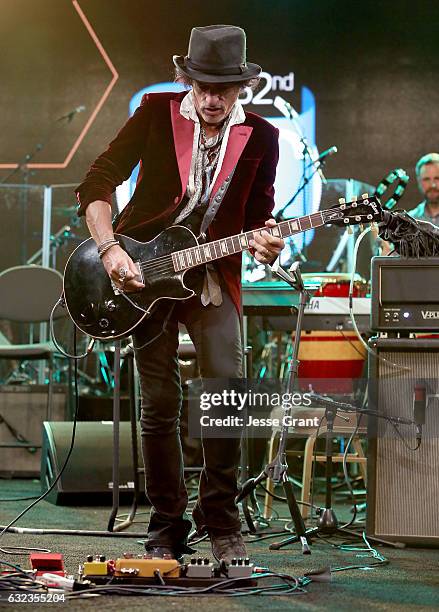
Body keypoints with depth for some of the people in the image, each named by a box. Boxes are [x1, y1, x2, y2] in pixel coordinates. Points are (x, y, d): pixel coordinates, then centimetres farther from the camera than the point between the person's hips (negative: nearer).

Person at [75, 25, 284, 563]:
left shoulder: (261, 138, 2)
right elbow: (96, 184, -3)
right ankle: (167, 529, 13)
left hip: (213, 276, 1)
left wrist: (264, 243, -15)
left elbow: (258, 217, 9)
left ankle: (220, 522, 4)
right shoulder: (157, 113, -3)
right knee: (159, 405, 0)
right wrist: (109, 249, -16)